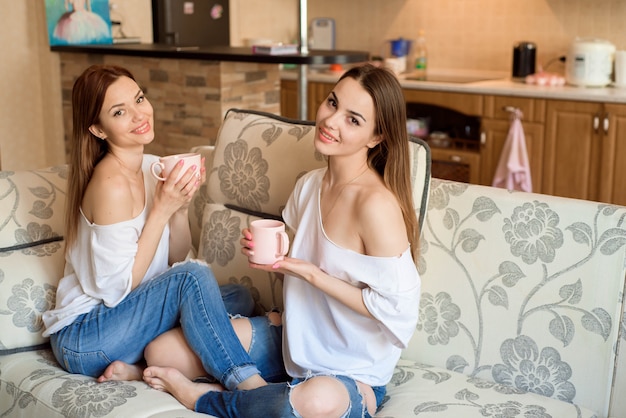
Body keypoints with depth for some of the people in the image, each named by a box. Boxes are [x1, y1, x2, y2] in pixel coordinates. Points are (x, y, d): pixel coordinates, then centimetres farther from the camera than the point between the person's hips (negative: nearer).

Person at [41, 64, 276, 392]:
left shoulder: (152, 166, 3)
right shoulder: (112, 184, -22)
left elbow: (175, 259, 8)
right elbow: (116, 289, -21)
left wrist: (182, 207, -11)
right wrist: (162, 209, -22)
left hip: (126, 314, 8)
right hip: (82, 338, -8)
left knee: (238, 298, -2)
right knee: (194, 276, -27)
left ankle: (137, 370, -12)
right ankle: (250, 386, -22)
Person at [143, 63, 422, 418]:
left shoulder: (376, 204, -22)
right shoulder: (309, 185, 2)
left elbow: (399, 309, -21)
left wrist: (311, 273, -22)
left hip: (354, 376, -6)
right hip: (297, 349, 6)